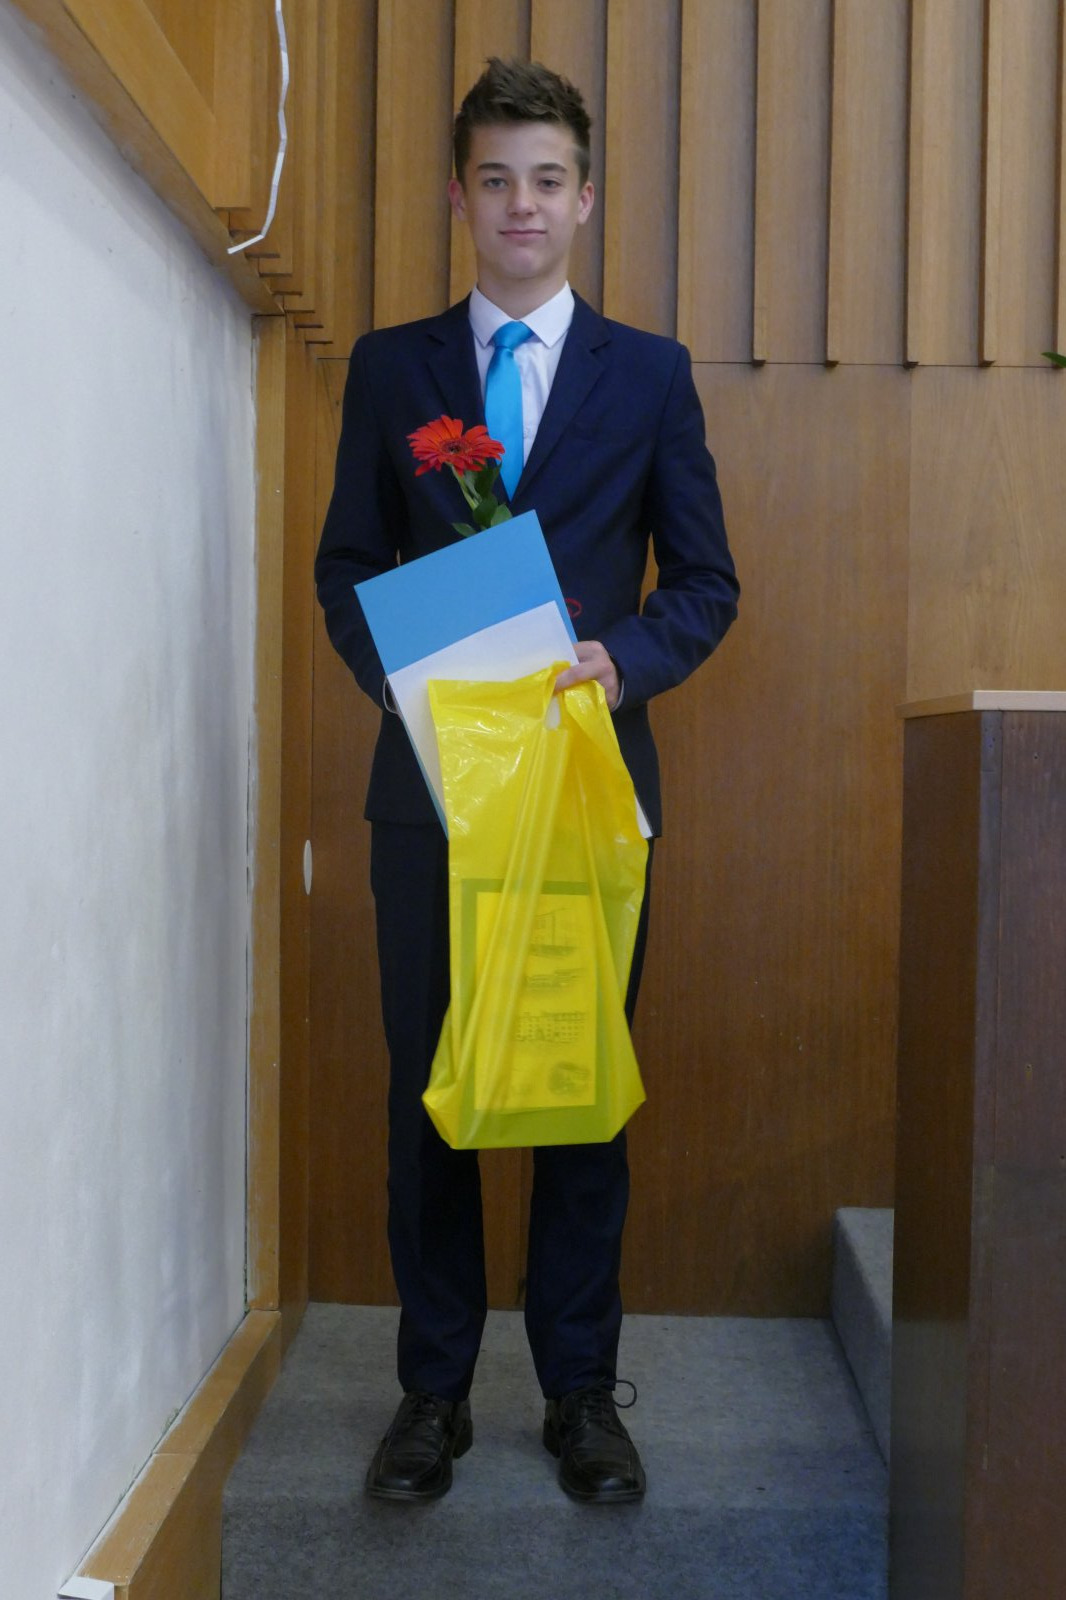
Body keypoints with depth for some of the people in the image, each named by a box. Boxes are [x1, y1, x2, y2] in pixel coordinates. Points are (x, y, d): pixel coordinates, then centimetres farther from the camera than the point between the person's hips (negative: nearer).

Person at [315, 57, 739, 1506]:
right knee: (427, 1087, 5)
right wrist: (403, 672, -9)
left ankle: (581, 1388, 19)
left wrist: (627, 659, -12)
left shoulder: (652, 375, 8)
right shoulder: (389, 367, 10)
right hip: (432, 771, 1)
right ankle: (434, 1388, 19)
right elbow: (346, 565, 9)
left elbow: (706, 581, 7)